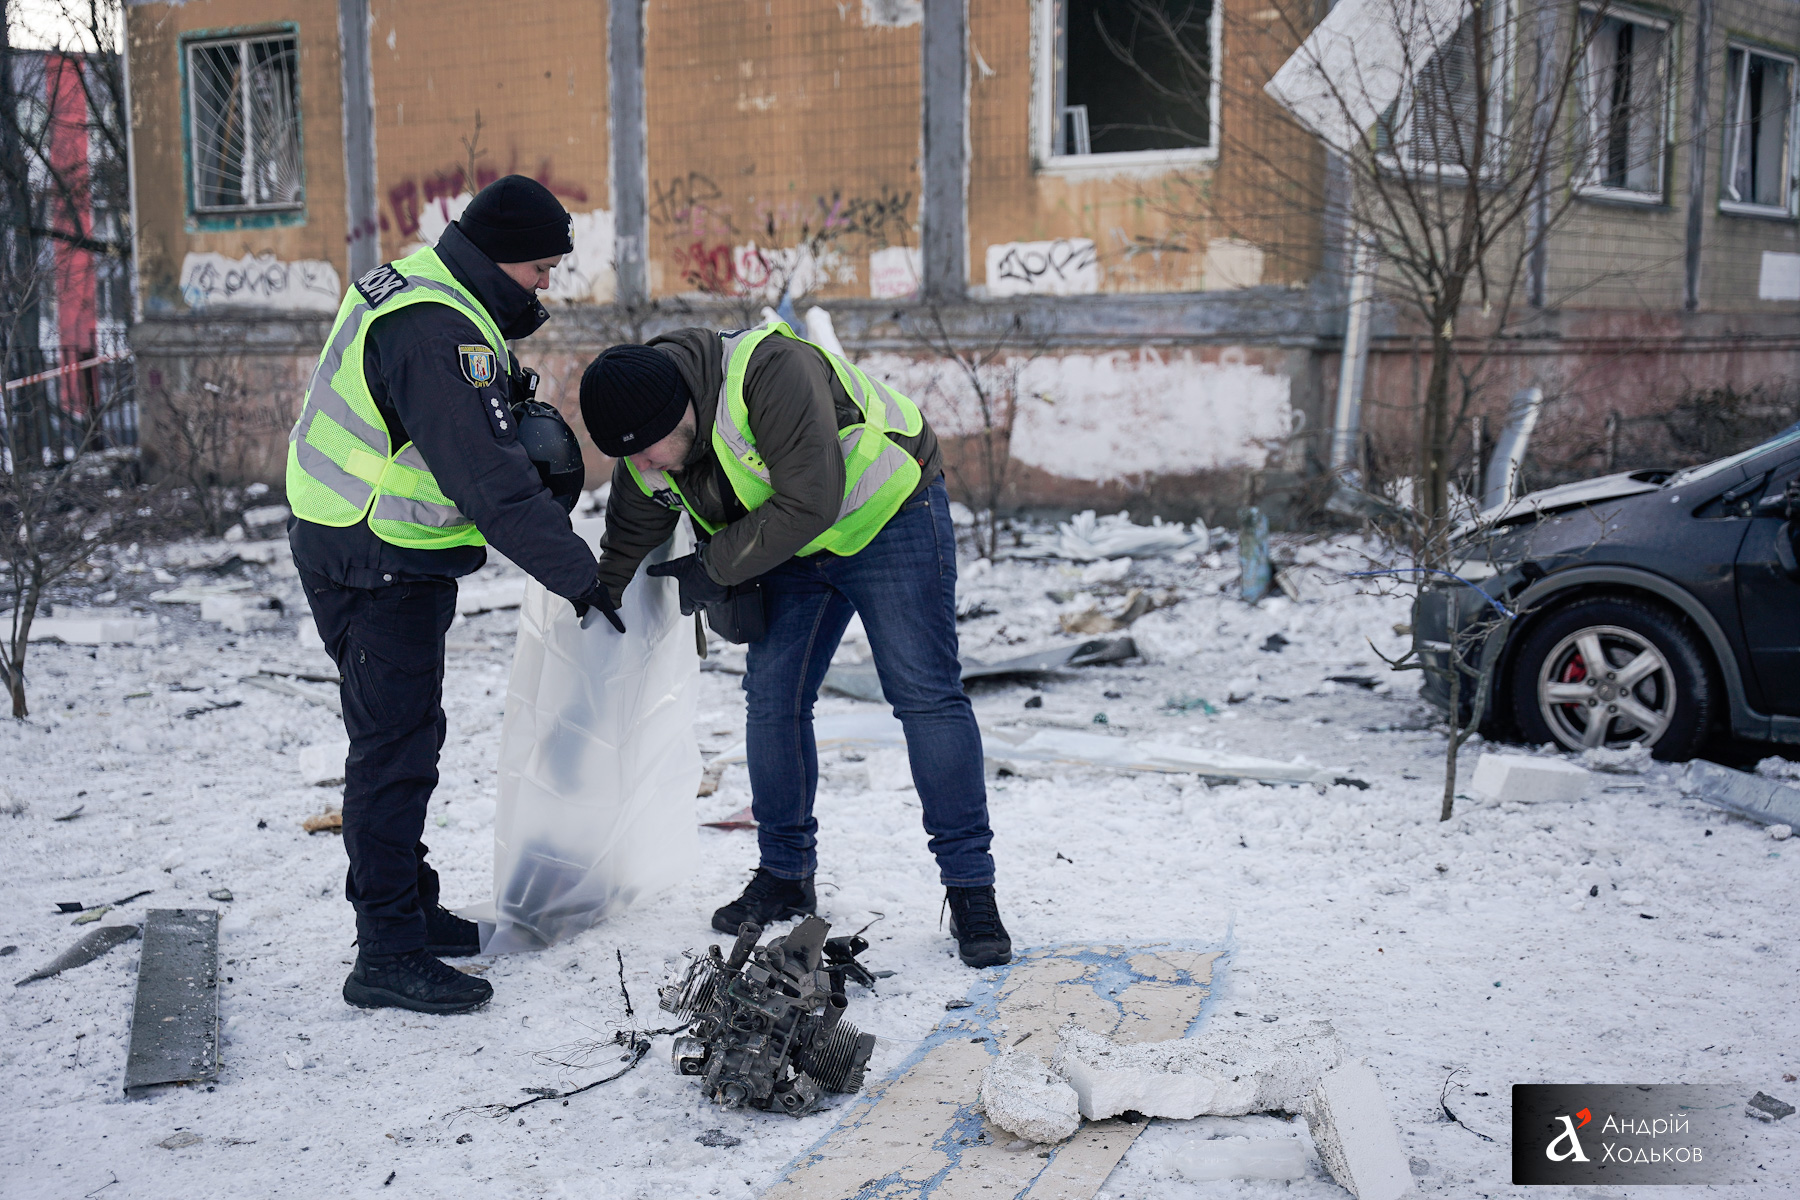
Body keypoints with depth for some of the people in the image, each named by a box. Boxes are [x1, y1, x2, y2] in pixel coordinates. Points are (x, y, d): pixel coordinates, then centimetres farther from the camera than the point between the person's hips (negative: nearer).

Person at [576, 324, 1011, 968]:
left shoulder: (772, 372, -35)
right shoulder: (644, 459, -11)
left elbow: (809, 505, -35)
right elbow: (625, 546, 5)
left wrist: (712, 568, -25)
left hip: (888, 513, -6)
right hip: (794, 550, 7)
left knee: (925, 694, -9)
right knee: (772, 697, 1)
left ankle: (969, 887, -3)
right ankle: (785, 875, 17)